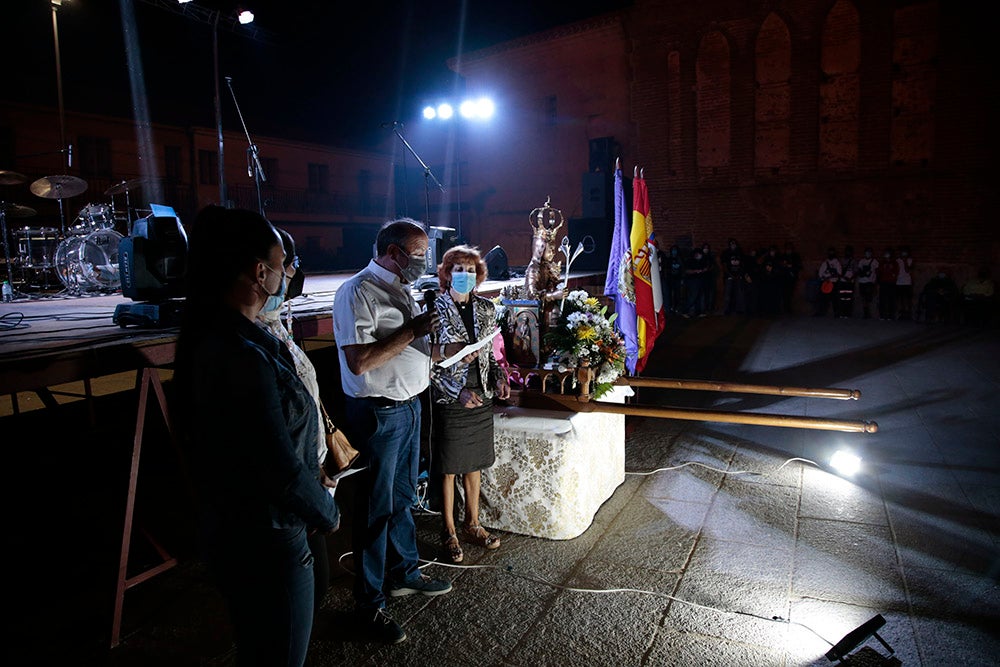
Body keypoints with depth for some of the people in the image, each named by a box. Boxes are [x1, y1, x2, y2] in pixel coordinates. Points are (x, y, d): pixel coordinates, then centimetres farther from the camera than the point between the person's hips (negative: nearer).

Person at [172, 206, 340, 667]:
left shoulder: (211, 336, 1)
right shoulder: (244, 357, -30)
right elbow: (284, 472, -28)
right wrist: (328, 515, -10)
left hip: (231, 529, 9)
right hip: (267, 542, -9)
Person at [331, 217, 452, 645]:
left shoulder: (401, 290, 12)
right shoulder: (358, 292, -17)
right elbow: (359, 360, -27)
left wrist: (451, 349, 5)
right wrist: (412, 331, -23)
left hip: (409, 405, 9)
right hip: (377, 413, -9)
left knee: (402, 497, 21)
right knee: (376, 509, 2)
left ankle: (404, 573, 39)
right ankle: (369, 605, 17)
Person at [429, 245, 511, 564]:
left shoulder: (486, 309, 6)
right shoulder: (435, 310, -10)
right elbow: (427, 364, -11)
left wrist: (498, 377, -3)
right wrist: (458, 392, -18)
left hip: (481, 397, 5)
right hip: (449, 401, -4)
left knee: (473, 465, 16)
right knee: (448, 469, 7)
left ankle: (472, 524, 32)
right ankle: (449, 532, 22)